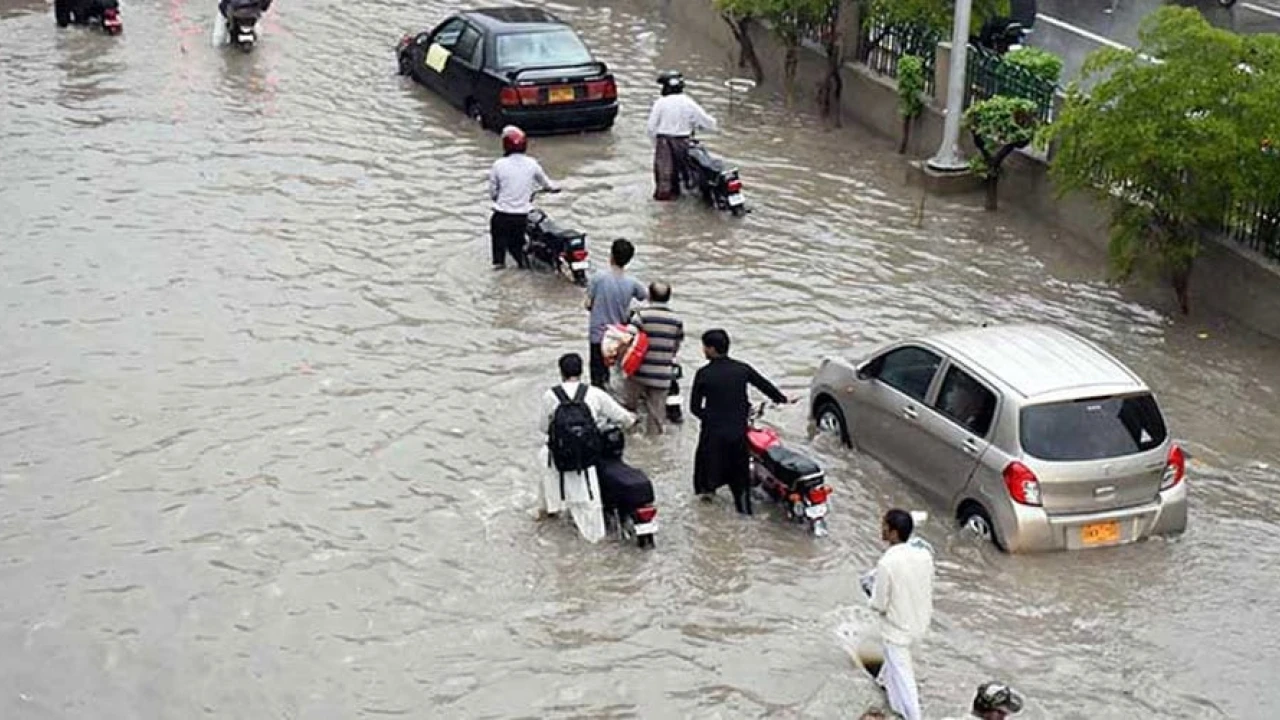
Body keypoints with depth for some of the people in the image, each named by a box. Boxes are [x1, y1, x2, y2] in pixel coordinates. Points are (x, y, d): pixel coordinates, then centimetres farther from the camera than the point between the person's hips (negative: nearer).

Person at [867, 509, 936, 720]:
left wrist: (872, 591, -2)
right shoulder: (924, 554, -12)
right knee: (894, 657, 35)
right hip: (920, 623, 8)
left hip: (898, 628, -8)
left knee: (903, 676, 7)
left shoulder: (887, 563, -31)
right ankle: (884, 681, 60)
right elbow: (928, 588, 4)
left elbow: (879, 605, -22)